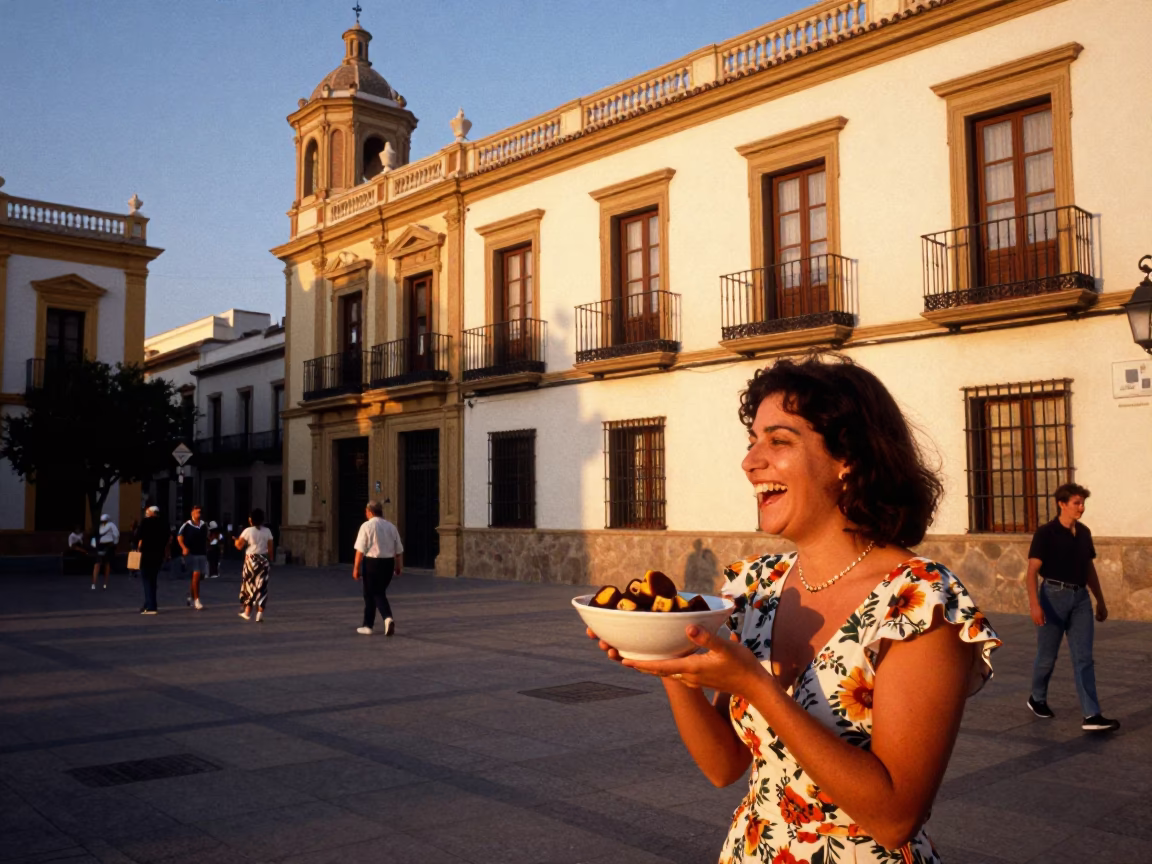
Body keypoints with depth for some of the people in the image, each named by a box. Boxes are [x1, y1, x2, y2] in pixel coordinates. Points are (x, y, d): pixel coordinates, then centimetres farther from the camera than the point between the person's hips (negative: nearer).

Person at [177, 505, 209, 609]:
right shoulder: (187, 525, -6)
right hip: (191, 553, -5)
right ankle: (196, 599, -7)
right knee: (196, 575, -11)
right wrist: (184, 548, -14)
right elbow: (179, 537, -2)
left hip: (202, 554, 5)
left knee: (197, 576, 12)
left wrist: (206, 550, 16)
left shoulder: (204, 525, 7)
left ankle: (190, 596, 30)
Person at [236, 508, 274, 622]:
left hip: (251, 559, -2)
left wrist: (236, 540, 12)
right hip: (264, 560, 2)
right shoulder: (267, 532, 1)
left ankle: (247, 612, 19)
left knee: (250, 584, 12)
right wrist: (270, 562, 9)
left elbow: (239, 546, -9)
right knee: (261, 587, 4)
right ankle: (260, 614, -1)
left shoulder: (248, 531, -6)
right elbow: (270, 549, 0)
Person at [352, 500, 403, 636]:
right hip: (388, 563, 4)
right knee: (381, 593, 17)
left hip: (372, 562, -4)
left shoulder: (367, 526, -7)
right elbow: (399, 550, 9)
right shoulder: (391, 527, 7)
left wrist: (356, 567, -6)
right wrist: (398, 567, 19)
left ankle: (367, 626, 14)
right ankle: (388, 618, -2)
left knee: (370, 594, 8)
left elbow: (360, 550, -11)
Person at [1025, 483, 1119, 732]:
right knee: (1047, 656, 8)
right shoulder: (1045, 533, -10)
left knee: (1084, 658, -2)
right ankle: (1037, 699, 31)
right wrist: (1034, 603, -24)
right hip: (1054, 595, -5)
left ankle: (1091, 716, -5)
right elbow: (1032, 571, -14)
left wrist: (1100, 600, 19)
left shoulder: (1084, 532, 8)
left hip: (1080, 598, 5)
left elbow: (1089, 568, 19)